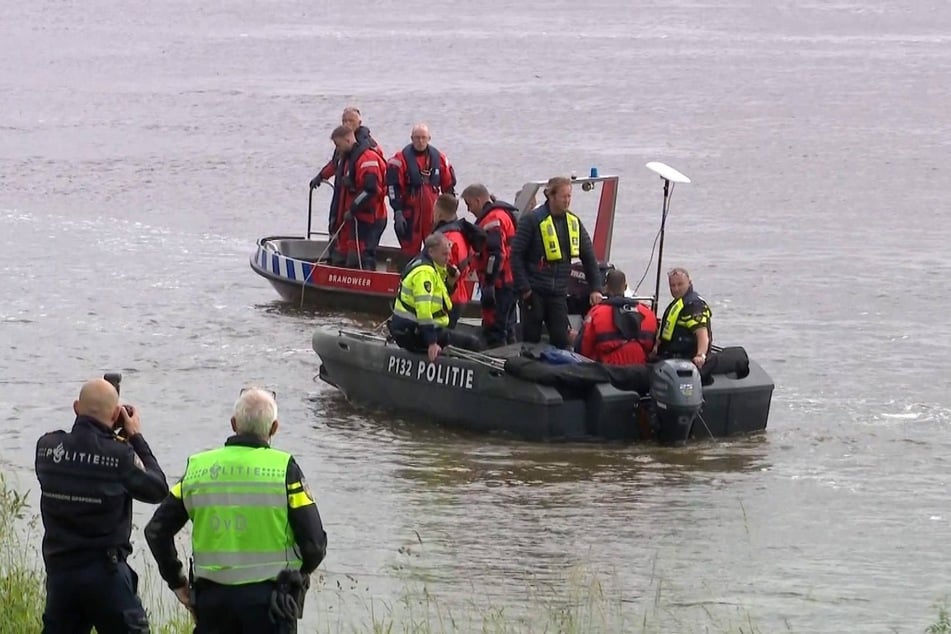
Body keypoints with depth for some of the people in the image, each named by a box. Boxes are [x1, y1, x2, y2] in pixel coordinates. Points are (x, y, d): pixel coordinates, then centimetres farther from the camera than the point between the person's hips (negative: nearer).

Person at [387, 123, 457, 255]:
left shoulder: (439, 158, 6)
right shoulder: (401, 159, -6)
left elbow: (448, 186, 13)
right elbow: (393, 187, -8)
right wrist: (398, 212, -13)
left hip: (433, 214, 3)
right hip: (410, 213, -3)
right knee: (410, 249, 3)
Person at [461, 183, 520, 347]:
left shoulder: (493, 219, -15)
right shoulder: (506, 214, 19)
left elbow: (495, 254, -24)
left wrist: (489, 283, -25)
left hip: (499, 284, -11)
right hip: (511, 282, 11)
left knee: (494, 329, -9)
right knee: (507, 327, 18)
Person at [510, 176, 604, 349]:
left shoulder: (574, 222, 7)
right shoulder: (532, 220, -8)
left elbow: (589, 257, 12)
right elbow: (517, 255, -8)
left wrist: (596, 288, 4)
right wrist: (523, 288, -14)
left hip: (558, 293, 4)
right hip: (535, 291, -4)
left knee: (561, 340, -1)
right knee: (531, 339, 1)